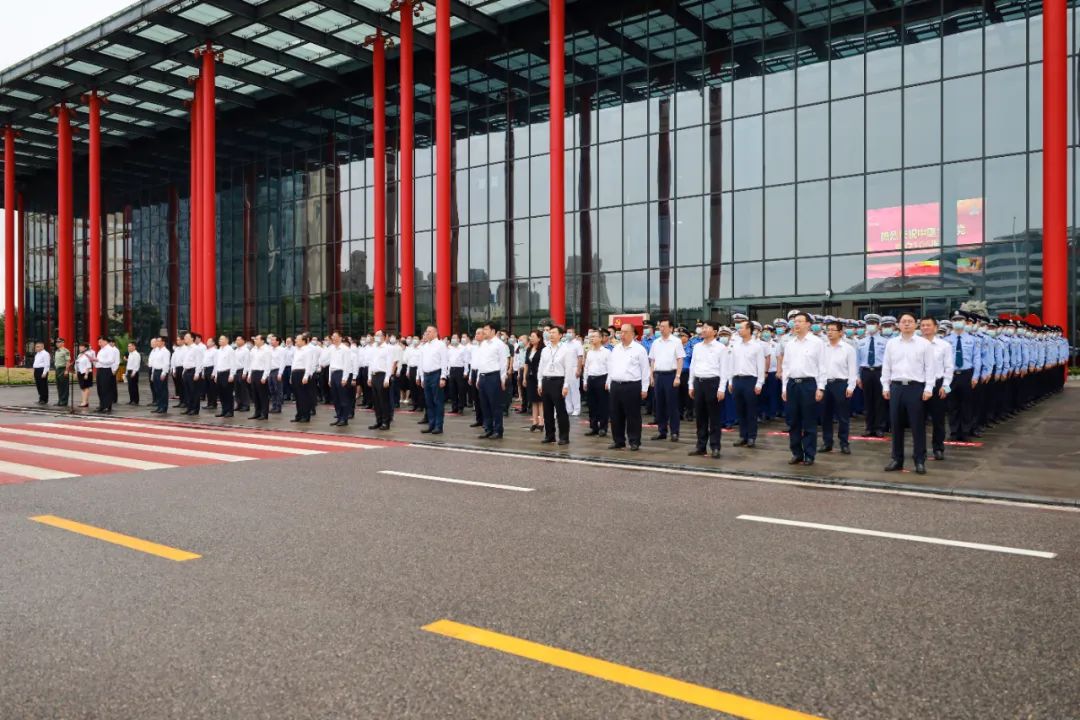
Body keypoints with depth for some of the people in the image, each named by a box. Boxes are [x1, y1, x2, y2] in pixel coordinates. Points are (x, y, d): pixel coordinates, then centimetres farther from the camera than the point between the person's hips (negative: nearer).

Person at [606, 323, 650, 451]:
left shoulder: (639, 349, -4)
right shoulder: (615, 349, 13)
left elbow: (645, 370, -4)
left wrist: (644, 388, -7)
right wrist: (609, 383, 14)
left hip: (632, 386, -6)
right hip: (616, 385, 6)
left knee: (633, 415, 0)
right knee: (616, 415, 9)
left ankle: (634, 441, 9)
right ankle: (618, 440, 18)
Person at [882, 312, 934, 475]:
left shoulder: (924, 344, -1)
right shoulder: (891, 344, 8)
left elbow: (929, 367, -2)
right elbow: (886, 367, 11)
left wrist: (928, 388, -8)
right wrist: (885, 387, 6)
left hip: (916, 387, -3)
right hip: (896, 387, 3)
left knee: (918, 426, 0)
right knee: (896, 425, 8)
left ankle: (920, 461, 9)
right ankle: (897, 459, 17)